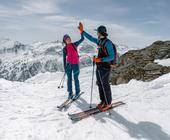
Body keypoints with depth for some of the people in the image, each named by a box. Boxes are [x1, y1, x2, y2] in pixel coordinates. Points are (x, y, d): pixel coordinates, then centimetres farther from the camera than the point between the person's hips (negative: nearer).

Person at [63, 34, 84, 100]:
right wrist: (65, 67, 4)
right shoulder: (65, 49, 4)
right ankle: (70, 93, 14)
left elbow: (82, 39, 1)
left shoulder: (75, 44, 3)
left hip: (75, 64, -1)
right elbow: (64, 58, 7)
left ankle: (77, 92, 18)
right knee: (69, 78, 3)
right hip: (68, 64, 1)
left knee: (76, 78, 3)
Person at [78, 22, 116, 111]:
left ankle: (108, 103, 17)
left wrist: (100, 59, -25)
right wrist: (82, 31, 18)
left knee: (105, 86, 1)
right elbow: (91, 38, 22)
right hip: (99, 67, 8)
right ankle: (103, 101, 28)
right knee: (100, 85, 14)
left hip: (105, 68, -8)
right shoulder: (99, 41, 8)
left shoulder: (108, 42, -16)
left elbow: (112, 56, -19)